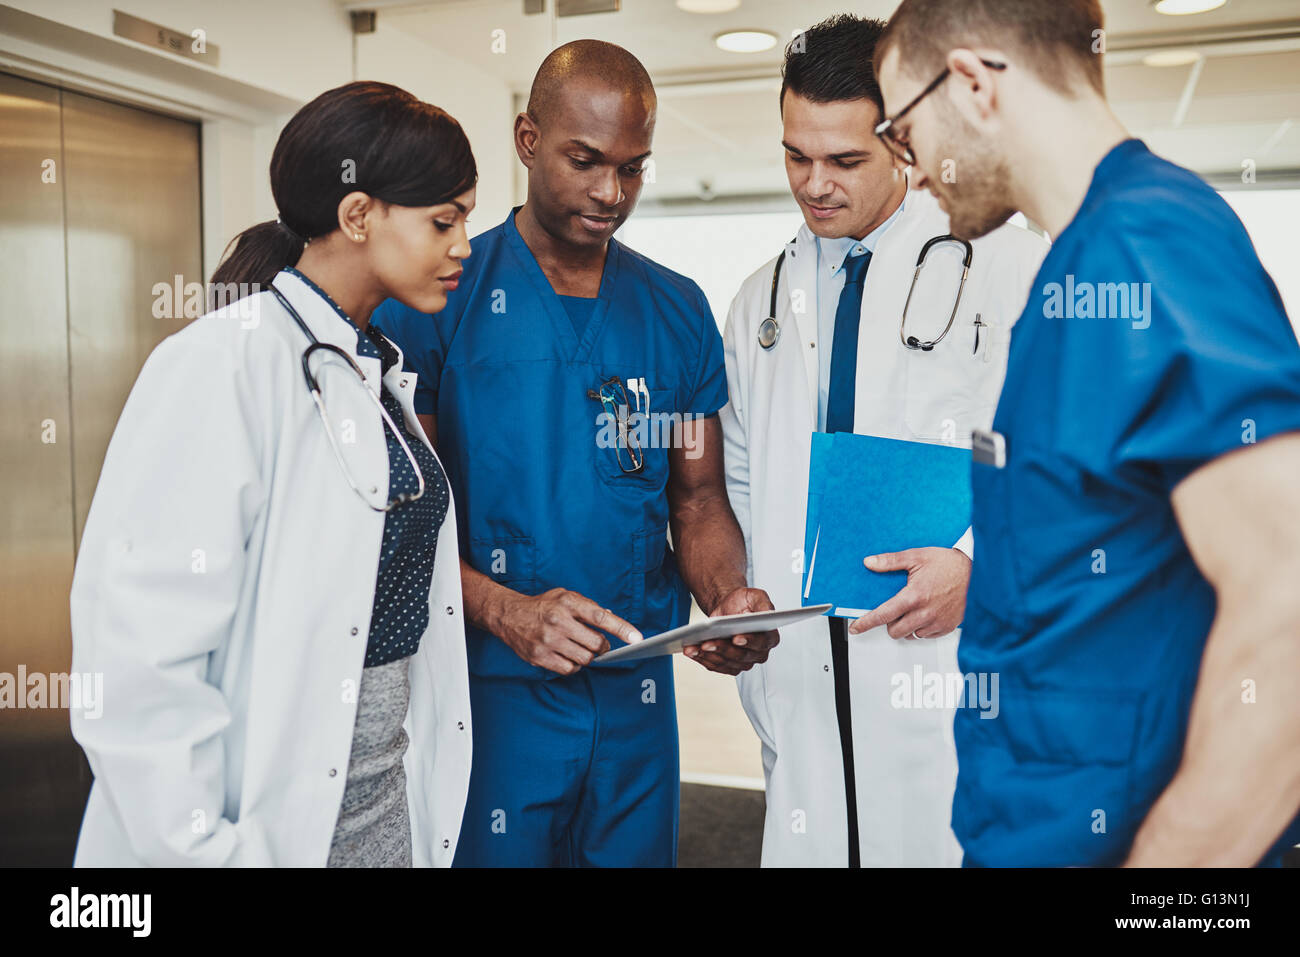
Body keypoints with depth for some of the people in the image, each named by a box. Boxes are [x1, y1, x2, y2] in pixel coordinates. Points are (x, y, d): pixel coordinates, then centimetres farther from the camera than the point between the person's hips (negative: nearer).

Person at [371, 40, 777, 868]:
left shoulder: (678, 311, 6)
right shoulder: (435, 300, -6)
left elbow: (697, 498, 8)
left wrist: (729, 598, -12)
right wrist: (504, 611, -24)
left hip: (638, 692, 4)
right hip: (490, 692, -3)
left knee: (638, 853, 18)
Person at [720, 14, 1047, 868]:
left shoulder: (1008, 267, -2)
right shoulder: (761, 301, 14)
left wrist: (984, 565, -16)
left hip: (962, 669, -4)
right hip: (802, 681, 4)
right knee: (808, 836, 9)